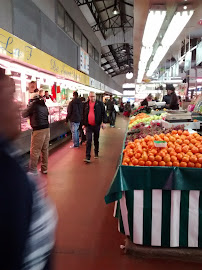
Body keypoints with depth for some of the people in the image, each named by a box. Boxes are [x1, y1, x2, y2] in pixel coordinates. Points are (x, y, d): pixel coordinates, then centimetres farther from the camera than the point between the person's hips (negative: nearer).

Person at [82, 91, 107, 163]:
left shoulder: (100, 103, -1)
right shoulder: (86, 104, 6)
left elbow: (104, 113, -1)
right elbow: (84, 115, 13)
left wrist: (104, 122, -10)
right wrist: (84, 124, 13)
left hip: (97, 125, 0)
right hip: (89, 126, 1)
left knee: (96, 140, 13)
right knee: (88, 141, -7)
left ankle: (96, 153, 32)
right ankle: (87, 157, -8)